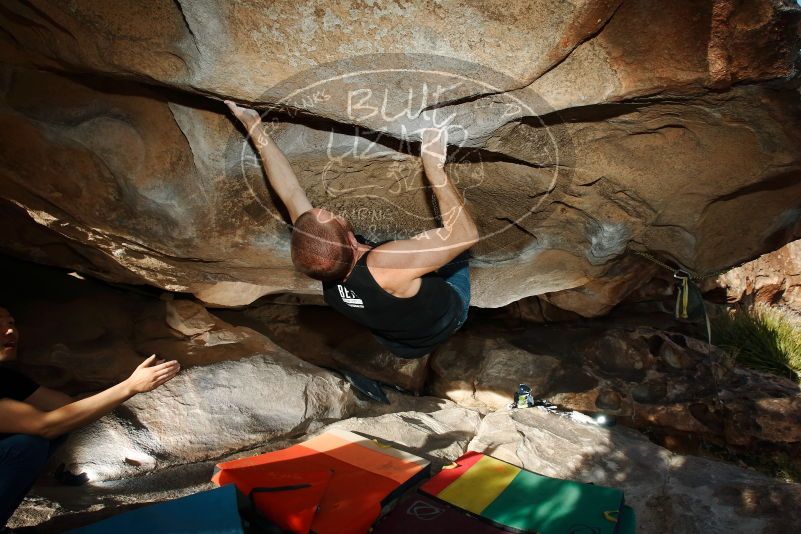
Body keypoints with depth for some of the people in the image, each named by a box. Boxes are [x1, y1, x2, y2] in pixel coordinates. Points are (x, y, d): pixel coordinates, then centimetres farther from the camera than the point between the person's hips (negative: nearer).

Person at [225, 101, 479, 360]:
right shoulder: (384, 267, -46)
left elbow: (290, 193, -18)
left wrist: (254, 127, -10)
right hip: (446, 321, -4)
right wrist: (434, 166, -39)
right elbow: (465, 233, -41)